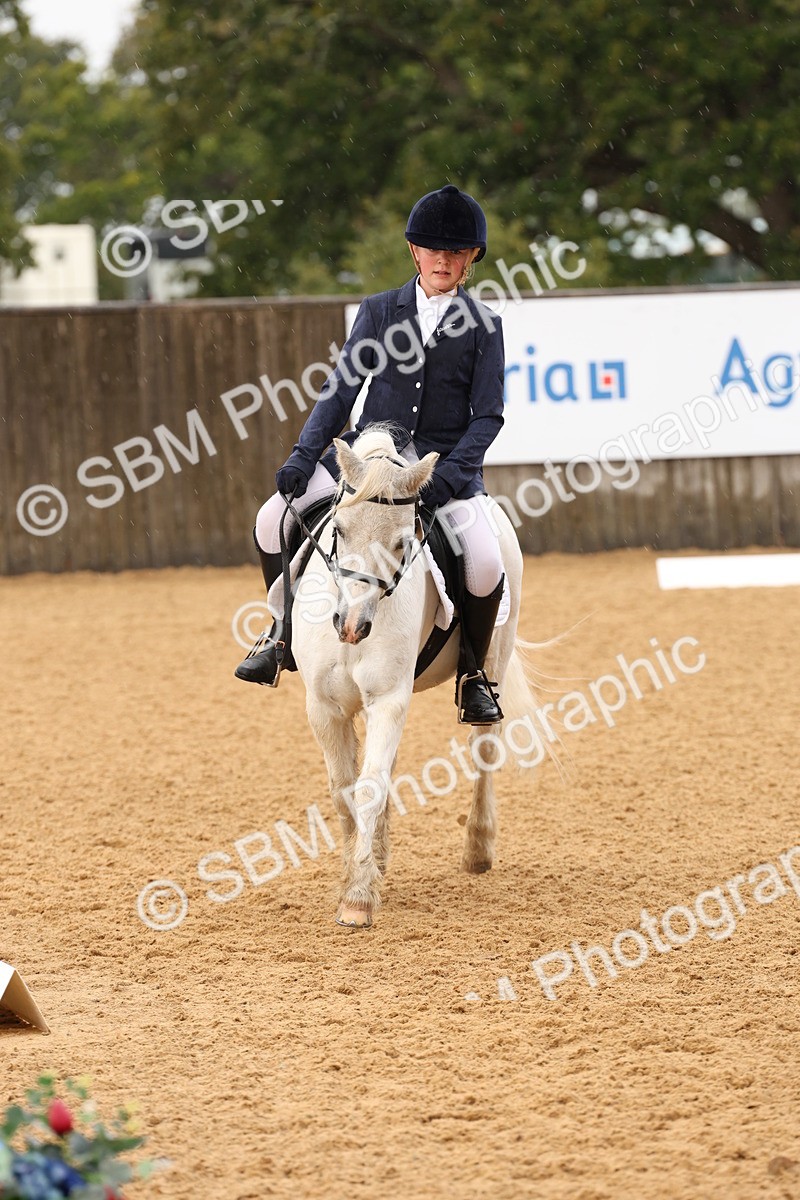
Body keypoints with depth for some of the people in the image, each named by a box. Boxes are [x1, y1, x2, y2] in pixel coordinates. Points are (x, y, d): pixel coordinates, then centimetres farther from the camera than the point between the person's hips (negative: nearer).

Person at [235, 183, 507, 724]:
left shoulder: (483, 326, 1)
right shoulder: (380, 311, 6)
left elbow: (488, 415, -2)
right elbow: (340, 390, 5)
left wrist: (451, 472, -19)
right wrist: (305, 455, -9)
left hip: (447, 462, -2)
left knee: (486, 562, -25)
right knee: (274, 518, -13)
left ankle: (474, 673, 2)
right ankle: (283, 633, 11)